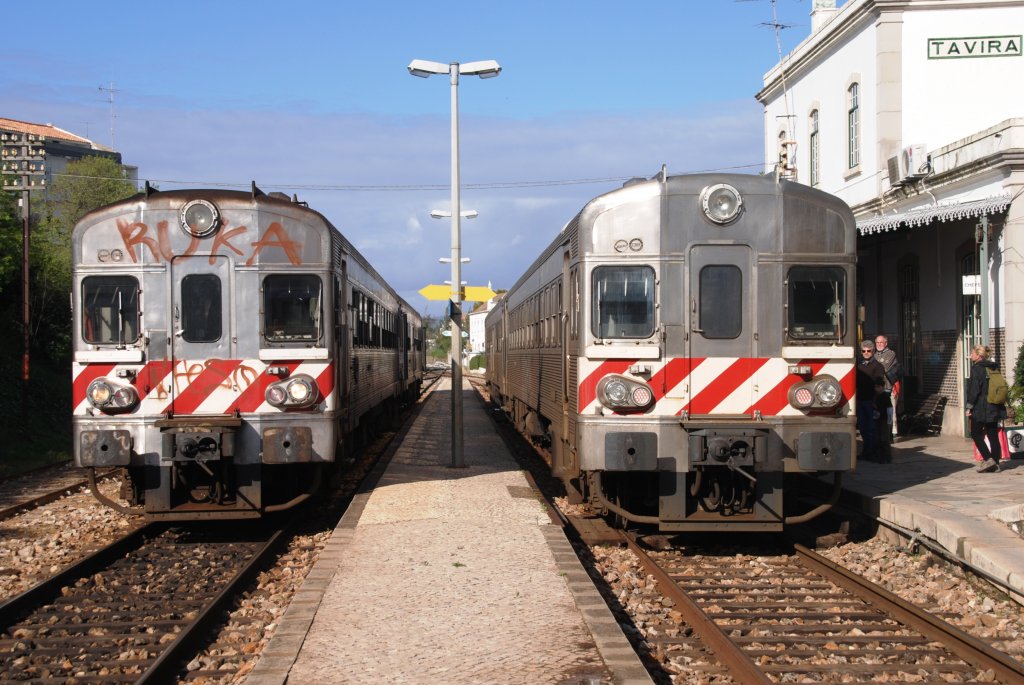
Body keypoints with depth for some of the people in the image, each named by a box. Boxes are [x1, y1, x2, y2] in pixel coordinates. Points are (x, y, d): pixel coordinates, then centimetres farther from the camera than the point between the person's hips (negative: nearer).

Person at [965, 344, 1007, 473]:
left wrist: (969, 406, -10)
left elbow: (974, 389, -16)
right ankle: (995, 463, 8)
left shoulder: (977, 368, -12)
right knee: (993, 435, 8)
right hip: (995, 408, 7)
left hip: (980, 408, -7)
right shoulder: (994, 367, 11)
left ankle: (988, 459, -9)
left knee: (976, 434, 3)